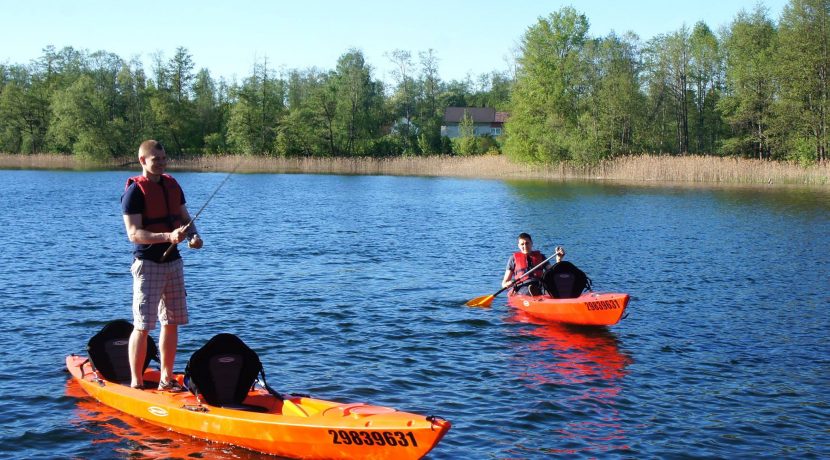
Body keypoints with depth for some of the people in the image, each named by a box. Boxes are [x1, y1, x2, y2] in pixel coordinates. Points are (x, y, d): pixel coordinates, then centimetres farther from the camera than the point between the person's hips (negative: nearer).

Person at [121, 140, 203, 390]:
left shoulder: (172, 185, 11)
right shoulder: (134, 191, -11)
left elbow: (185, 218, 17)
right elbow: (134, 234, -19)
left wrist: (193, 235, -5)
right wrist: (168, 236, -30)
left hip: (173, 261, 7)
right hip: (148, 263, -7)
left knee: (172, 322, 11)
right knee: (142, 325, -7)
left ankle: (166, 379, 20)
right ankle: (135, 382, 1)